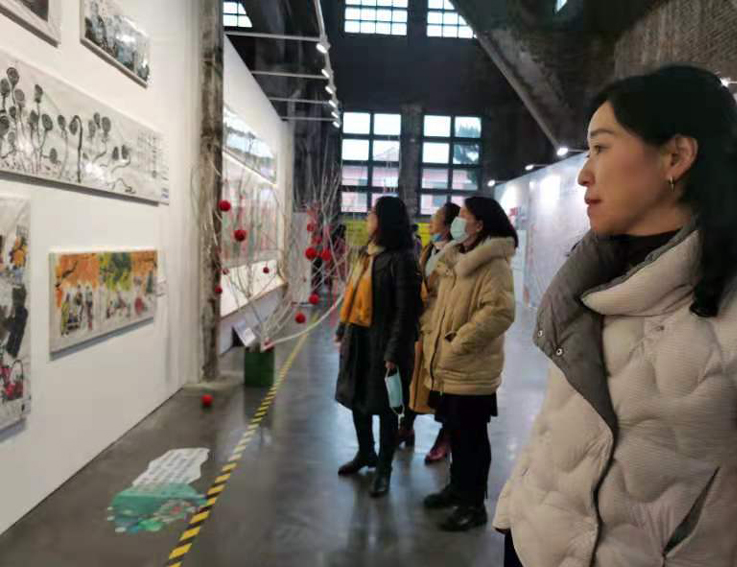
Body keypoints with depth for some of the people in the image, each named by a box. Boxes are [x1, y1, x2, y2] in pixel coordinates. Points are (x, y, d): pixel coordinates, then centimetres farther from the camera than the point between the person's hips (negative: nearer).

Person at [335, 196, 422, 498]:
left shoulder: (400, 258, -16)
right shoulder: (367, 252, 10)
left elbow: (406, 310, -18)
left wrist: (393, 353, -20)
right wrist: (342, 331, 16)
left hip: (381, 341, -8)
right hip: (358, 338, 8)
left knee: (383, 405, 7)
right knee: (356, 398, 18)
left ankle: (384, 468, 25)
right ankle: (365, 453, 41)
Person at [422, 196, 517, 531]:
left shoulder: (494, 263, -16)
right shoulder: (455, 257, 13)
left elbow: (500, 312, -27)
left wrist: (458, 343, -23)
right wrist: (432, 336, 11)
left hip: (472, 369, -8)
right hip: (447, 365, 8)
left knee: (472, 438, 5)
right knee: (455, 432, 21)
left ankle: (474, 504, 21)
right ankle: (458, 487, 38)